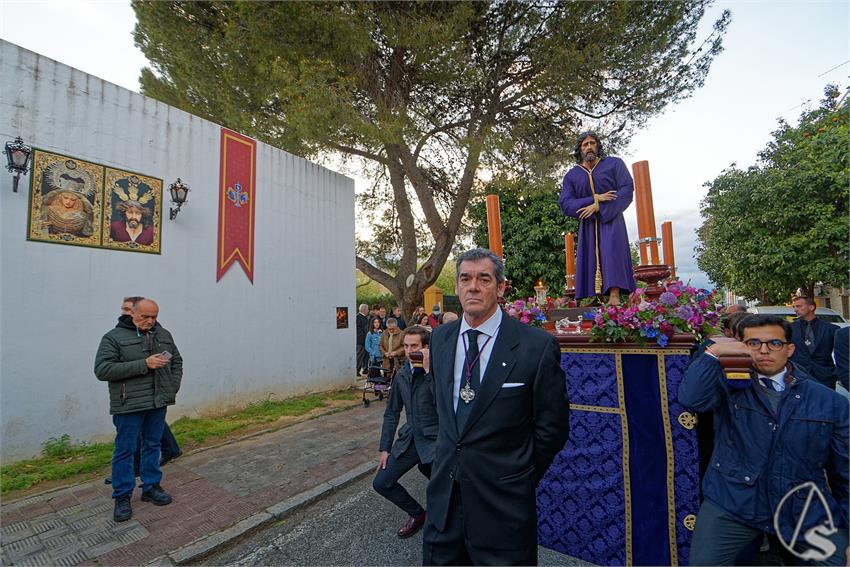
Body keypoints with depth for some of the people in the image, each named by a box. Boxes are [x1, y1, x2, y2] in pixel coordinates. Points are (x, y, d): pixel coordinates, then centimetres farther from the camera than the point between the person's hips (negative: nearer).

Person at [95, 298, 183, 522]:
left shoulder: (164, 335, 8)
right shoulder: (114, 337, -7)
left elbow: (177, 361, 16)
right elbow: (102, 370, -15)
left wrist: (173, 387, 4)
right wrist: (143, 364, -23)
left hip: (158, 403, 4)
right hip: (129, 405, -4)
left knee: (153, 446, 15)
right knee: (125, 450, 6)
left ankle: (151, 487, 29)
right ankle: (122, 497, 22)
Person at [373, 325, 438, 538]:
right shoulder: (401, 374, 6)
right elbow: (391, 413, 13)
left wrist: (428, 371, -29)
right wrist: (385, 448, 11)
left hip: (434, 440, -6)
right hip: (410, 439, 6)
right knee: (381, 483, 6)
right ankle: (417, 514, 30)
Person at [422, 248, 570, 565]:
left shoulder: (537, 346, -17)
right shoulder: (440, 338, 0)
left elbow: (552, 428, -8)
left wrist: (519, 478, 2)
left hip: (503, 502, -4)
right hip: (444, 494, 5)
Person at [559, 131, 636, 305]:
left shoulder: (614, 164, 8)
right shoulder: (571, 175, 10)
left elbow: (627, 189, -4)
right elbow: (565, 204, -3)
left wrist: (599, 206, -15)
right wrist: (594, 198, -14)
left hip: (611, 219, -2)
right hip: (588, 224, 2)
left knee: (612, 251, -21)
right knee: (589, 260, -6)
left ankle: (614, 297, -28)